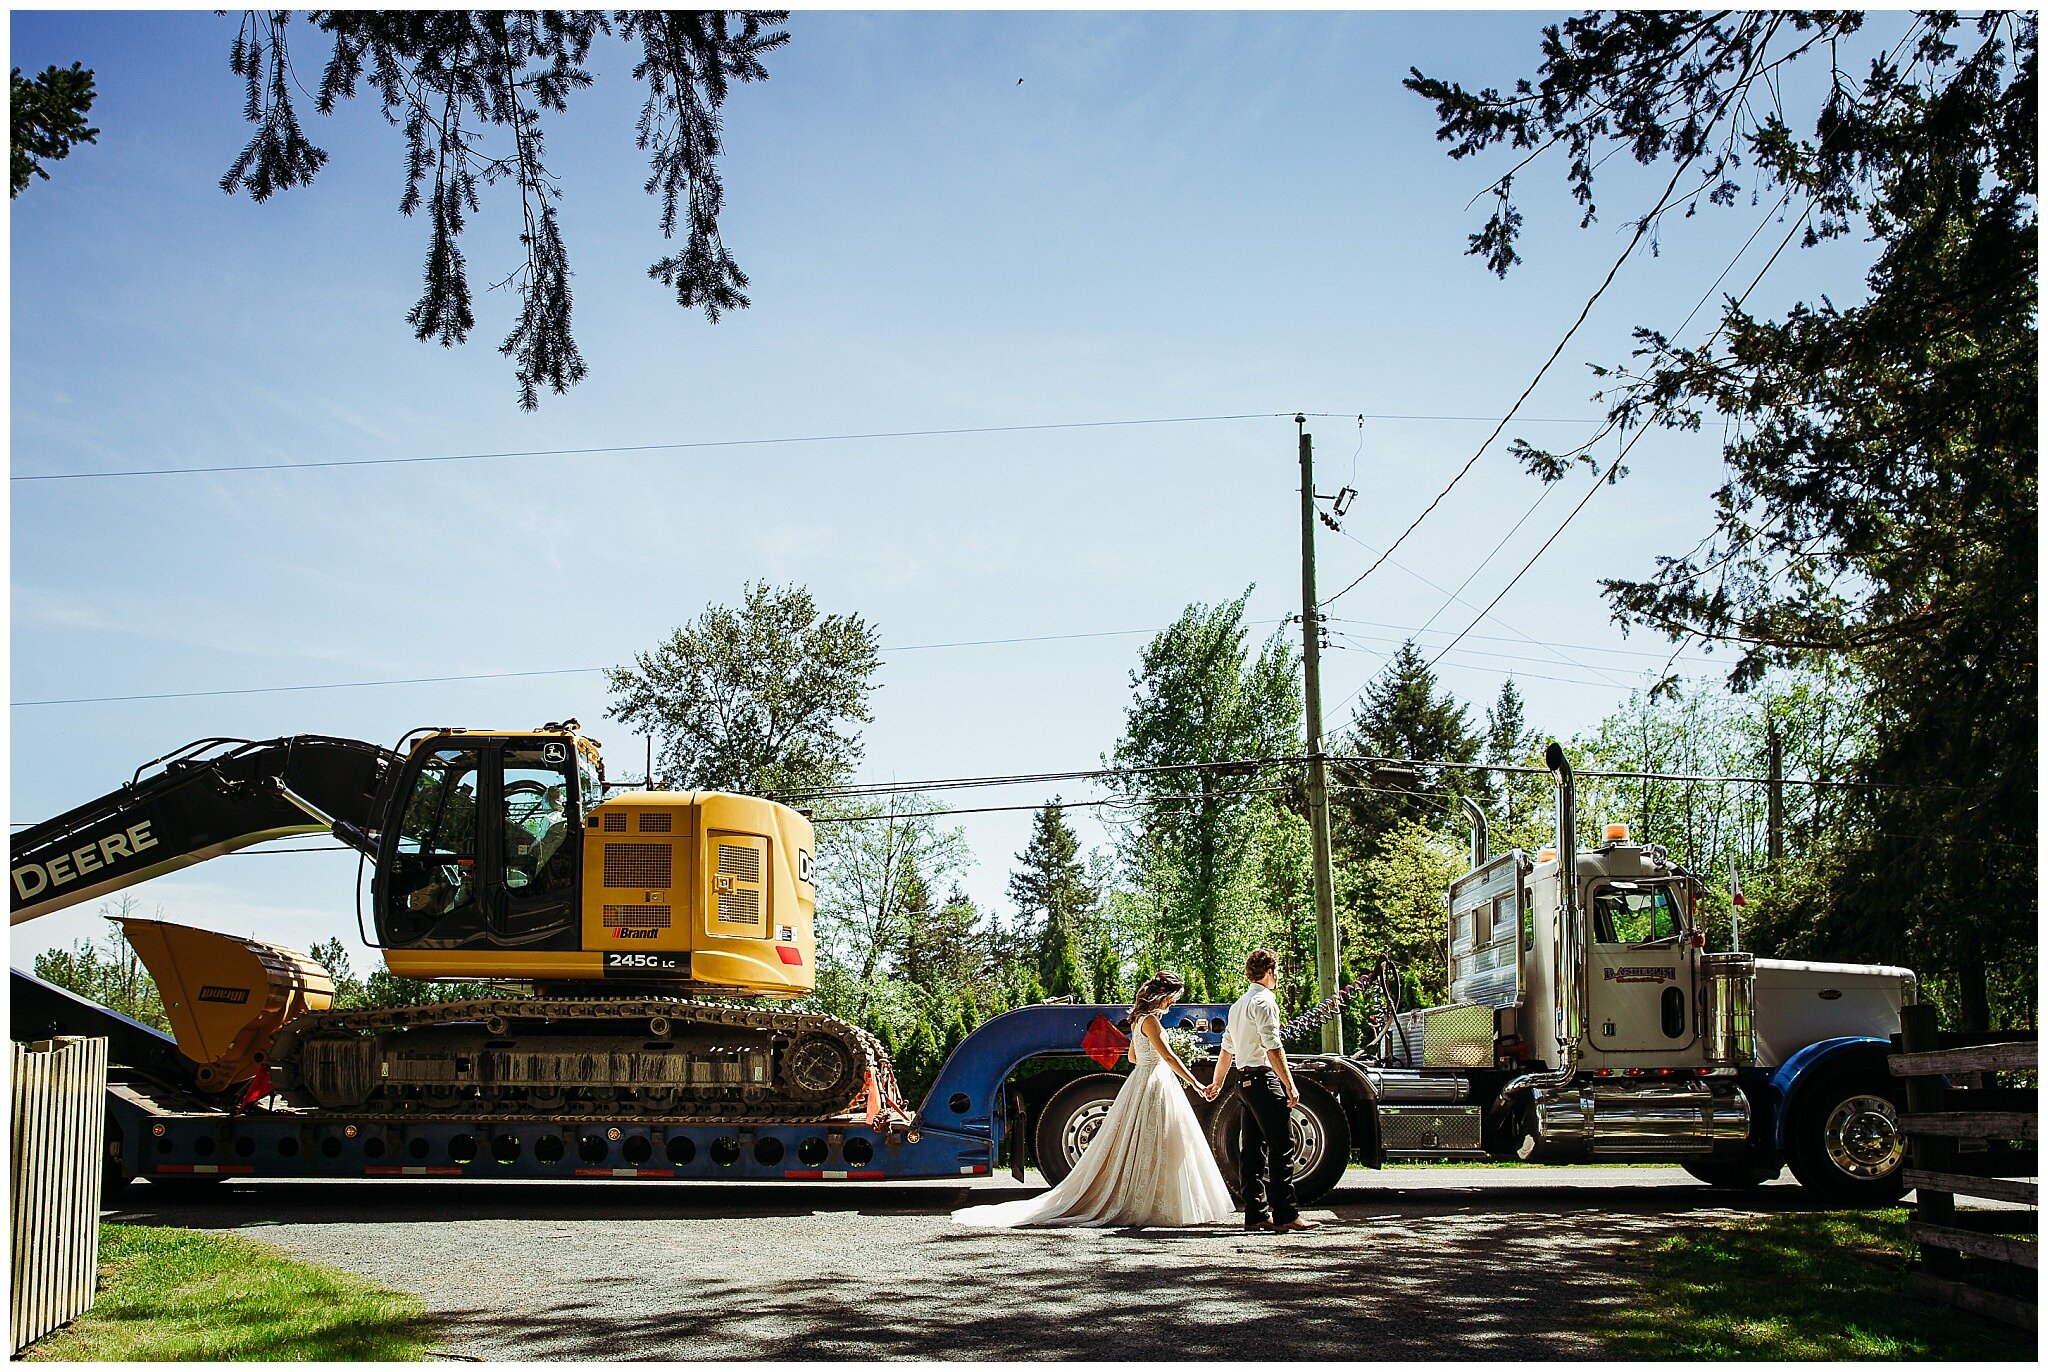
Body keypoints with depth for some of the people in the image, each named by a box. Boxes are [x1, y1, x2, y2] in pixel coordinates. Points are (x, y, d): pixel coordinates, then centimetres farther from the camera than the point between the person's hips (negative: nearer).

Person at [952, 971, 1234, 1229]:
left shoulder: (1138, 1019, 14)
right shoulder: (1150, 1020, -15)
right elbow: (1168, 1056, -18)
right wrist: (1194, 1083, -16)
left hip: (1140, 1080, 9)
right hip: (1155, 1084, -9)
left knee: (1132, 1148, 10)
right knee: (1152, 1150, -7)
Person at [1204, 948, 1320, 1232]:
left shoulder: (1239, 1004, 19)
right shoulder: (1264, 1002, -10)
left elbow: (1226, 1048, 24)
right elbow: (1273, 1048, -18)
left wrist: (1217, 1082, 33)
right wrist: (1290, 1085, -20)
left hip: (1245, 1079, 10)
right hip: (1264, 1078, -10)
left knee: (1253, 1149, 9)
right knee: (1282, 1147, -10)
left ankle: (1256, 1213, 9)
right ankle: (1285, 1214, -13)